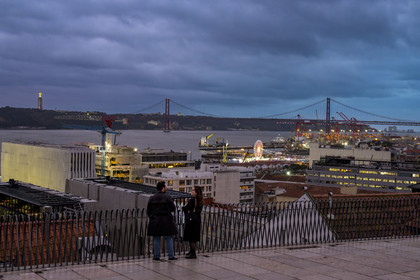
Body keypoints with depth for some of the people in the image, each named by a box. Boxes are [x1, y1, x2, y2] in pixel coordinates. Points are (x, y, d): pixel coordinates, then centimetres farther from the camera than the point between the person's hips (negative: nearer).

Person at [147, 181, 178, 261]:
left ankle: (156, 256, 7)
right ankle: (170, 256, 4)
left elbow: (149, 211, 6)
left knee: (156, 239, 7)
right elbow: (173, 208, -4)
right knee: (169, 238, 5)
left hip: (155, 221, 3)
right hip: (166, 220, -2)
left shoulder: (152, 198, 3)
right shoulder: (167, 197, -7)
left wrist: (151, 218, 20)